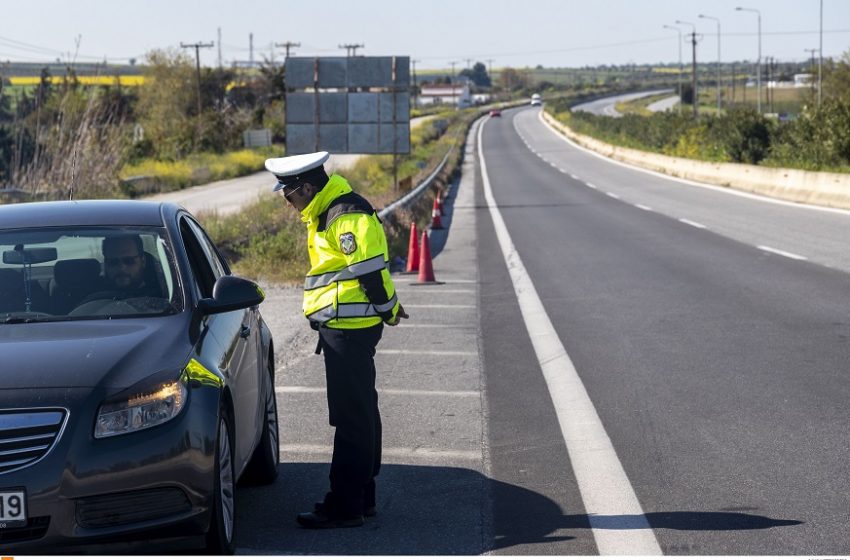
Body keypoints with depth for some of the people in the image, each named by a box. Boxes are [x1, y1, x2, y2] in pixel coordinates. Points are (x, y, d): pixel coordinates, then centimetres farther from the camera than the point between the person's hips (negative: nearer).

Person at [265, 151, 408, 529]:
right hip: (345, 327, 11)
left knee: (351, 417, -8)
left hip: (349, 328, -11)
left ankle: (345, 506, -5)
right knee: (361, 413, 15)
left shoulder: (348, 216, -18)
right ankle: (362, 497, 24)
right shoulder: (326, 213, 16)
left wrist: (388, 310, -10)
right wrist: (387, 307, 22)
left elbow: (371, 270, -20)